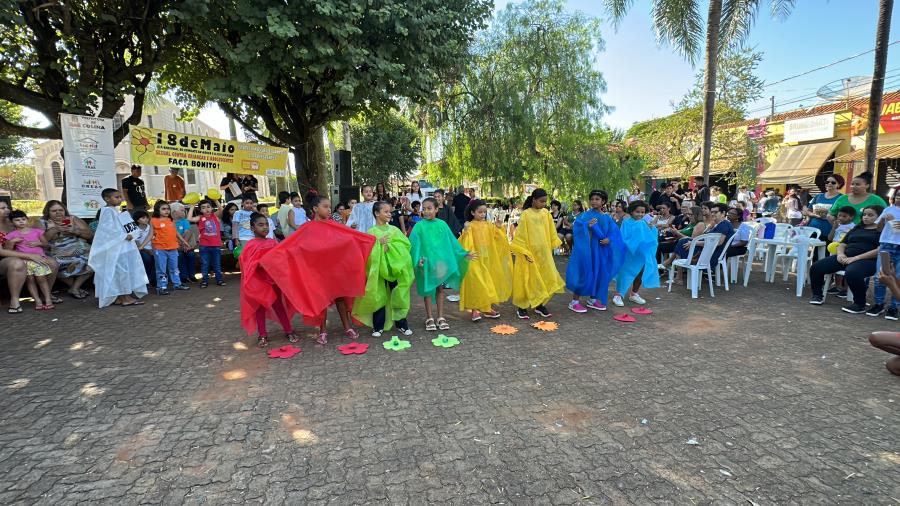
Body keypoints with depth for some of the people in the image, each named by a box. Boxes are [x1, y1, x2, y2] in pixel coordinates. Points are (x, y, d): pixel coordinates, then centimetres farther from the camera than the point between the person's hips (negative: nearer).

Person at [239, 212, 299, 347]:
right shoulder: (251, 245, -7)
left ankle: (288, 331, 18)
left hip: (273, 279, 3)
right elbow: (247, 264, -13)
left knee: (278, 304, 10)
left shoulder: (273, 242, 6)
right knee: (260, 306, 8)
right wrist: (259, 264, -27)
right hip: (257, 281, -3)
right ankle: (262, 335, 19)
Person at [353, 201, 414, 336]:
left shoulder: (394, 229, 6)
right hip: (378, 268, -2)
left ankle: (401, 324, 19)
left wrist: (391, 245, -14)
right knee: (379, 297, 3)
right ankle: (378, 326, 16)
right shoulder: (371, 232, 0)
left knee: (399, 296, 6)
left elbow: (406, 244, -4)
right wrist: (379, 243, -19)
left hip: (396, 267, 2)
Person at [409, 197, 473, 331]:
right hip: (426, 262, -2)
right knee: (428, 290, 7)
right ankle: (429, 318, 19)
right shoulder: (419, 226, -6)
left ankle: (440, 317, 19)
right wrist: (418, 259, -21)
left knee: (440, 289, 9)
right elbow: (415, 244, -7)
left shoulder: (442, 224, 1)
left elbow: (452, 241, 7)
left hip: (441, 261, 2)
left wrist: (463, 254, 6)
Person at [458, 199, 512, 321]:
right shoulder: (470, 225, -7)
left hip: (488, 259, 5)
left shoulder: (489, 225, 7)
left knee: (488, 283, 10)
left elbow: (495, 239, 12)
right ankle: (475, 309, 5)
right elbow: (465, 243, -13)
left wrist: (498, 228, -1)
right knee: (476, 283, -5)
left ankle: (487, 308, 21)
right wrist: (466, 230, -27)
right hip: (475, 259, -5)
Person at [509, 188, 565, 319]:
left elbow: (551, 232, 12)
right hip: (530, 252, -5)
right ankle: (522, 307, 16)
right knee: (527, 279, 3)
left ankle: (540, 305, 23)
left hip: (544, 252, 5)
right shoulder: (526, 214, -11)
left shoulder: (546, 213, 3)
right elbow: (520, 235, -11)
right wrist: (524, 252, -14)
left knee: (545, 278, 9)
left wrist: (552, 247, 10)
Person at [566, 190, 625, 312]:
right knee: (584, 273, -4)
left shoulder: (607, 218, 7)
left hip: (601, 250, 5)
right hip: (587, 249, -5)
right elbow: (576, 227, -16)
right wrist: (587, 226, -33)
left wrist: (609, 239, -13)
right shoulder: (585, 215, -5)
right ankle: (575, 301, 4)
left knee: (599, 274, 11)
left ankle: (593, 299, 27)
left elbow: (614, 232, 5)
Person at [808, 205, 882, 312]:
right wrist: (840, 254, -1)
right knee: (816, 267, -14)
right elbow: (842, 244, 23)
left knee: (852, 273, -40)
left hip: (867, 260, -6)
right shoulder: (856, 229, 26)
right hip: (845, 257, 6)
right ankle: (817, 295, 6)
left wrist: (856, 258, -17)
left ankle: (860, 304, -18)